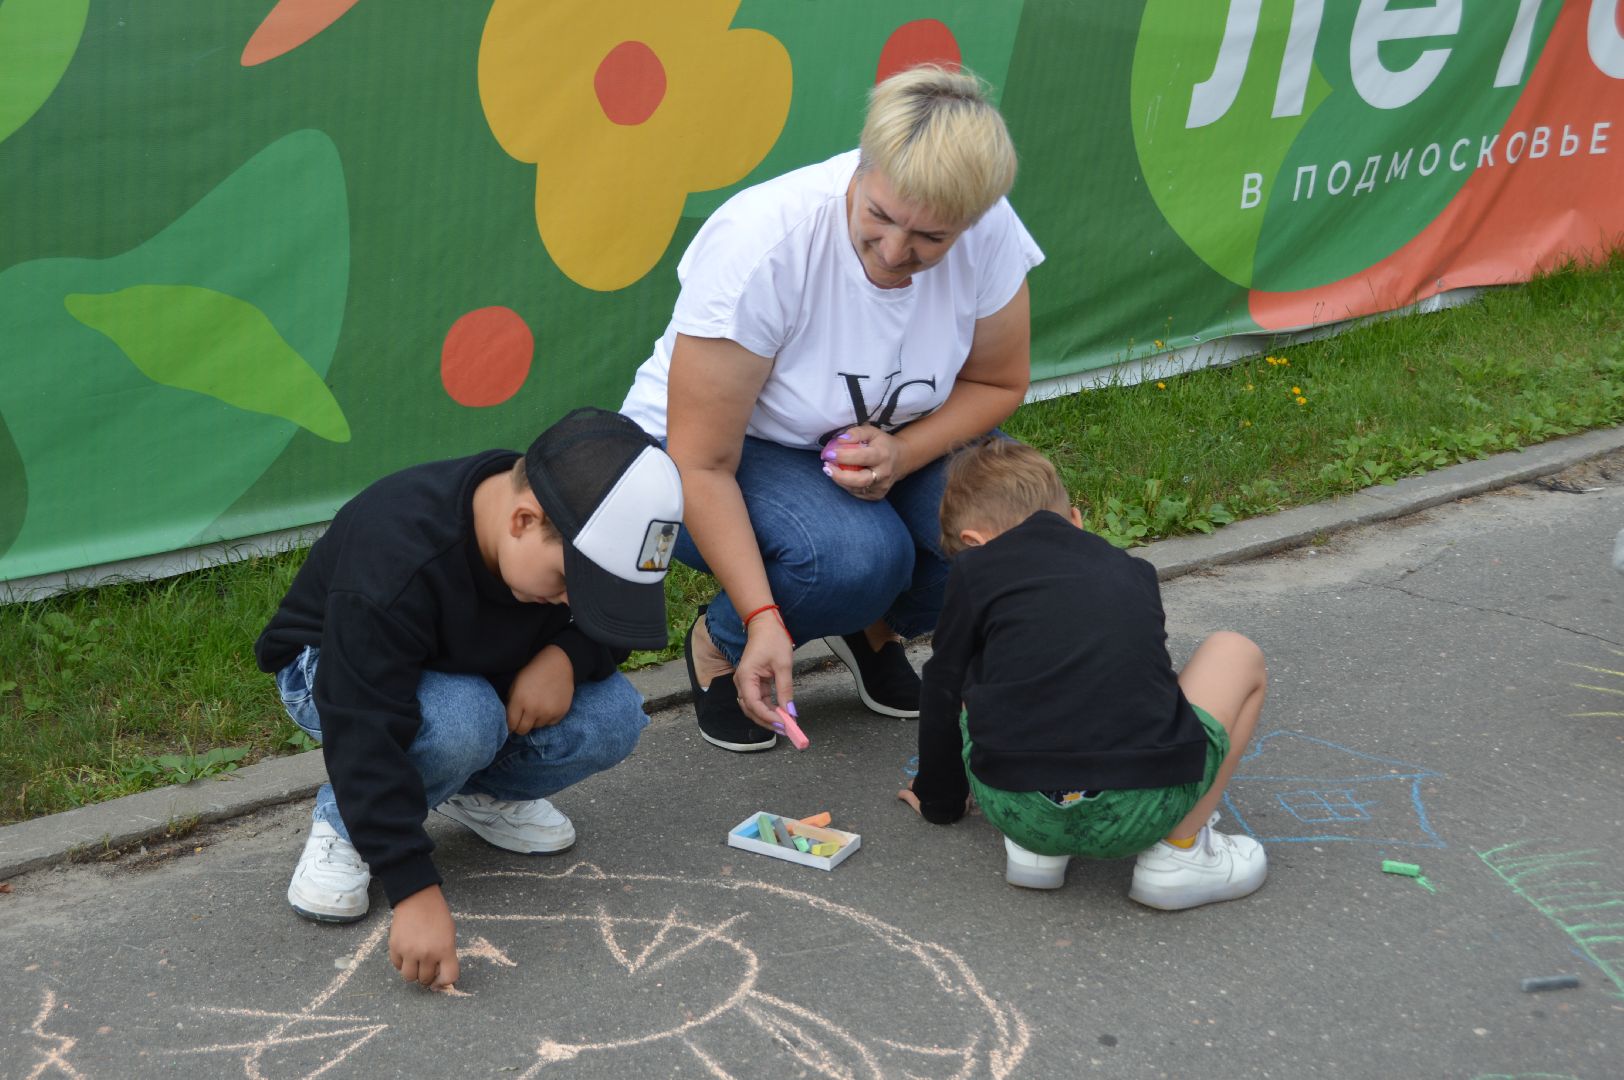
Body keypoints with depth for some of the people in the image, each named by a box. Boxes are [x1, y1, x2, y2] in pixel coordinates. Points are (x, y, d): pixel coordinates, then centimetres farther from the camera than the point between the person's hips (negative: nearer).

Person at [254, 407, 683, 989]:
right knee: (459, 721, -40)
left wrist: (569, 653, -27)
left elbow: (610, 622, -2)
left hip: (477, 671, 6)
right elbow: (366, 736, -41)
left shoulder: (576, 538, -20)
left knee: (614, 717, -21)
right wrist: (416, 893, -45)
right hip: (334, 674, -6)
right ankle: (342, 821, -11)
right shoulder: (395, 563, -40)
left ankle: (479, 793, 6)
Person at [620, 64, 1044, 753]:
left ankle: (873, 628, 9)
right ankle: (719, 642, -2)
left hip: (873, 448, 5)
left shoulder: (988, 234, -20)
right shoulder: (763, 243, -33)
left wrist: (900, 453, -23)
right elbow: (702, 464, -28)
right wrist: (763, 618, -35)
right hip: (705, 452, -4)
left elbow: (999, 384, -3)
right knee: (858, 553, -34)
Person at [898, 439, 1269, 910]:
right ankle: (1178, 851, 15)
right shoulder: (1134, 571, 25)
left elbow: (944, 693, 24)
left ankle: (1036, 849, 15)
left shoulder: (976, 569, 15)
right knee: (1237, 655, 26)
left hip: (1017, 811, 0)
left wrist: (939, 799, 42)